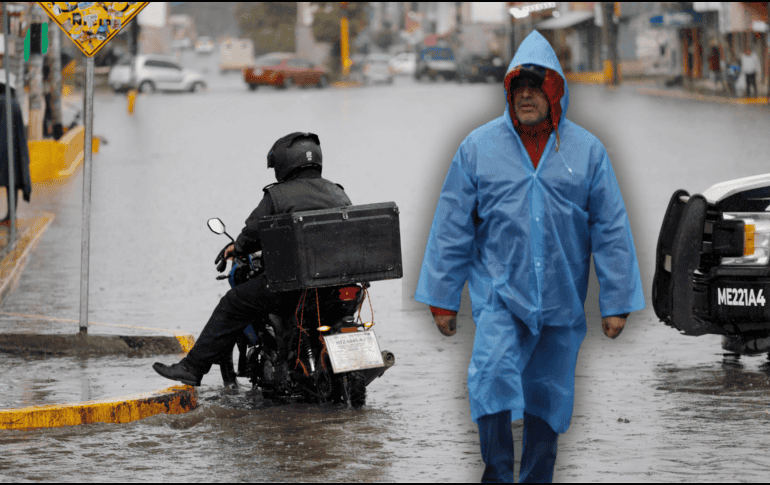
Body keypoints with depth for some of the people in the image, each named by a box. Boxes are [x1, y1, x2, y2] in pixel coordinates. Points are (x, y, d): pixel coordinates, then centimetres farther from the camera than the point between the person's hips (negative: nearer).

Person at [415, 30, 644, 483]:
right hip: (499, 294, -2)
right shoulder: (479, 147, 2)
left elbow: (612, 231, 5)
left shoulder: (586, 151, 3)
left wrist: (617, 303, 2)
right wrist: (442, 298, 4)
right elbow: (452, 227, 5)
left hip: (561, 301, 2)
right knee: (493, 377, -21)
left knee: (548, 400, 9)